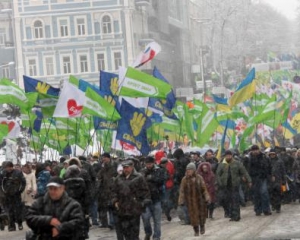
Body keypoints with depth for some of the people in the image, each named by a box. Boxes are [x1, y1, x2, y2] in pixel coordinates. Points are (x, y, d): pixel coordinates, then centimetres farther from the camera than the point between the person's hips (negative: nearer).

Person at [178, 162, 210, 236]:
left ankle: (202, 226, 32)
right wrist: (181, 200, -3)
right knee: (193, 215, -1)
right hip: (190, 200, 0)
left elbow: (204, 189, 3)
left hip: (199, 199, 1)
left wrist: (207, 198, -1)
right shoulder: (185, 179, -2)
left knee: (201, 214, 6)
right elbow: (182, 191, 0)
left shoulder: (199, 178, 0)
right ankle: (196, 231, 10)